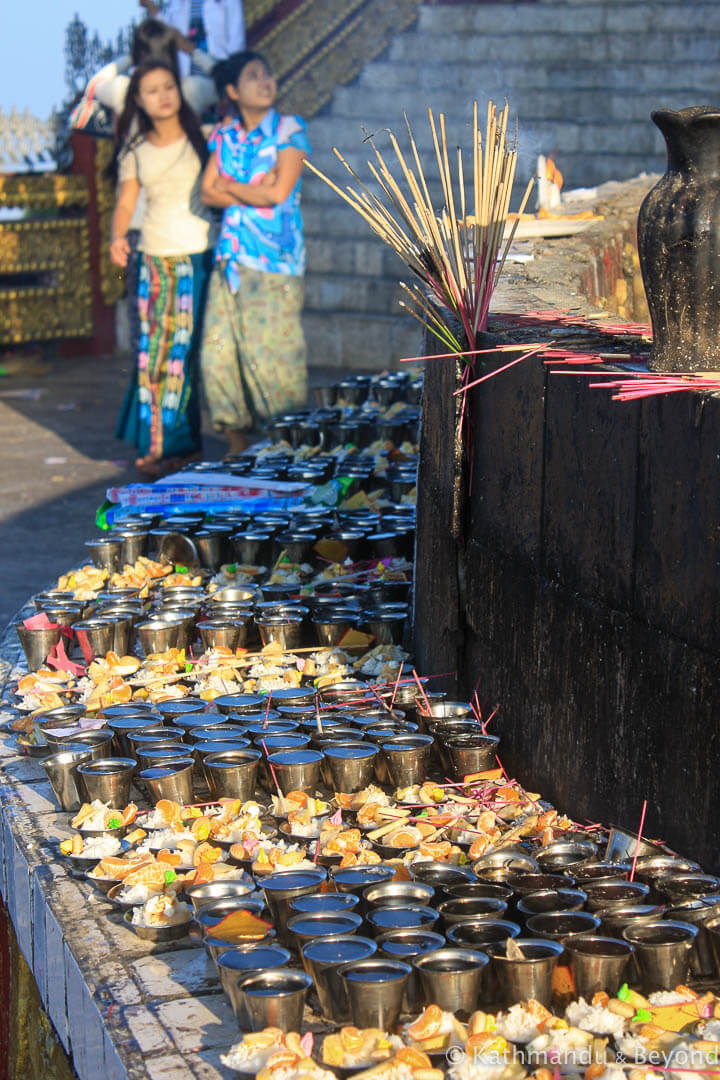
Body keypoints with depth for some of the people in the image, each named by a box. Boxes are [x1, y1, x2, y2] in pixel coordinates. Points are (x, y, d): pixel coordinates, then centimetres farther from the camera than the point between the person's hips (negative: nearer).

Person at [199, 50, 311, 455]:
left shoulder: (289, 131, 0)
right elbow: (209, 192, 4)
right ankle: (238, 449, 14)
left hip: (275, 264, -5)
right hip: (230, 259, 5)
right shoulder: (224, 137, 14)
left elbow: (279, 192, -10)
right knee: (219, 355, 3)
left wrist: (232, 186, 1)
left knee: (272, 359, -7)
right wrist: (257, 192, -7)